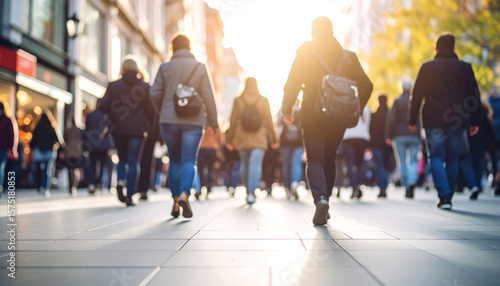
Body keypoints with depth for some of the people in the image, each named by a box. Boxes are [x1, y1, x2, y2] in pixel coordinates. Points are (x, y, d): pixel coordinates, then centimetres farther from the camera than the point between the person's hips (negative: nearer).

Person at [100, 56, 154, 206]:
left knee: (122, 158, 19)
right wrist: (148, 122, 14)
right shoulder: (144, 87, -1)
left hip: (118, 128, 1)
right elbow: (151, 110, -5)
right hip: (137, 129, -1)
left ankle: (120, 180, -8)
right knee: (133, 161, 3)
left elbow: (103, 106, -3)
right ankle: (130, 196, -3)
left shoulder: (113, 85, 1)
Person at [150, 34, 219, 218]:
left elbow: (154, 94, 0)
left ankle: (176, 201, 11)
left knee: (174, 160, 12)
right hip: (194, 121, -1)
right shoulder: (200, 68, 2)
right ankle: (184, 194, -24)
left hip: (169, 120, 1)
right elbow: (208, 97, 0)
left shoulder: (165, 68, 3)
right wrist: (212, 122, 7)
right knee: (189, 160, -1)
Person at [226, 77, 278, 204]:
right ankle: (251, 193, -20)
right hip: (259, 139, -1)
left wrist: (229, 139, 11)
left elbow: (233, 121, 3)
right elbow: (269, 121, 3)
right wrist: (273, 139, 11)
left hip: (242, 138, 1)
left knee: (244, 164, 15)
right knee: (256, 164, -7)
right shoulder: (263, 100, 0)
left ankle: (248, 190, 22)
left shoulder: (238, 100, 1)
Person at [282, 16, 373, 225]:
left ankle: (320, 198, -26)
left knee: (315, 161, -2)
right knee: (329, 160, 17)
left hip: (312, 118, -3)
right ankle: (324, 201, 22)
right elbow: (366, 86, 4)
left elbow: (292, 85, -5)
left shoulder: (304, 55, -1)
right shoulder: (347, 57, 7)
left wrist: (287, 110, 7)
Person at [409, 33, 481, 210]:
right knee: (452, 159, 12)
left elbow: (417, 95, 2)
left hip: (433, 121, -2)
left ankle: (444, 196, -14)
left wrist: (412, 120, 7)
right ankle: (448, 197, 13)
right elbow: (474, 95, 5)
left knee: (437, 158, 1)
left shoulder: (427, 67, 4)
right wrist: (475, 121, 8)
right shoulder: (465, 68, 7)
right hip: (458, 121, 2)